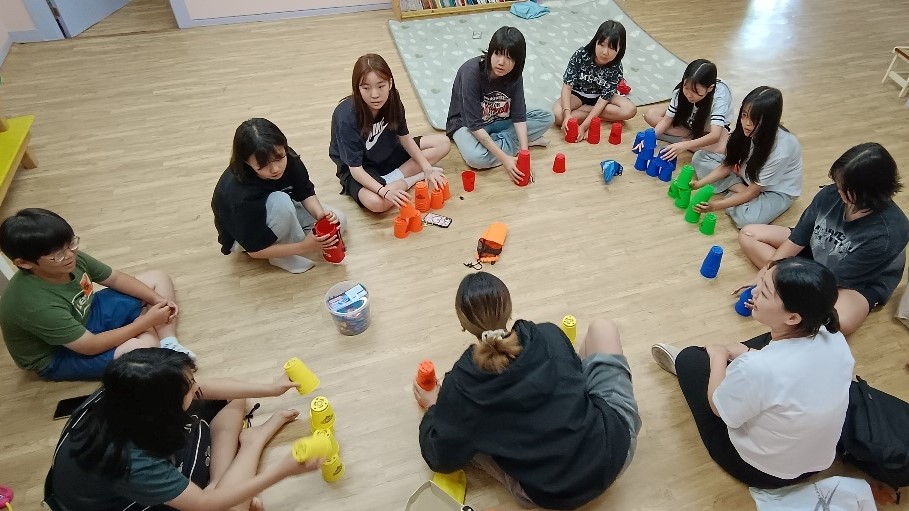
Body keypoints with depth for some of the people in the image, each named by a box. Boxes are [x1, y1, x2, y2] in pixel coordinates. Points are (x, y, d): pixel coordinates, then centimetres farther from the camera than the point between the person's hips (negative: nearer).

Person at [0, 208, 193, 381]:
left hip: (88, 315, 8)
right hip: (56, 356, -8)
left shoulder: (70, 258, -18)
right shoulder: (36, 305, -37)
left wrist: (157, 299, -14)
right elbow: (90, 346, -31)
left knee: (158, 278, 1)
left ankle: (169, 345, -12)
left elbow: (115, 278, -1)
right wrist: (147, 320, -25)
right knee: (147, 346, -35)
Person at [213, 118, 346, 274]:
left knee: (337, 220, -8)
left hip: (280, 212, 6)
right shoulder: (241, 196, -39)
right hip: (243, 234, -6)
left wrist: (320, 214, -31)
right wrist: (304, 247, -35)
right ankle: (283, 257, -13)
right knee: (280, 202, -38)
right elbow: (255, 249, -29)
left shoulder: (288, 158, -25)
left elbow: (305, 193, -10)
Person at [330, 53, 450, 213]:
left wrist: (427, 168, -15)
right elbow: (355, 168, -28)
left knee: (443, 143, -3)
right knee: (375, 202, -38)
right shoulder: (347, 117, -30)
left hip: (388, 154, 6)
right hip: (361, 168, -6)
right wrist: (384, 190, -42)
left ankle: (390, 180, -13)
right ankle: (415, 178, -12)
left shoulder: (392, 100, -16)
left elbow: (405, 138, -3)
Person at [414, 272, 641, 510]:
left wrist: (434, 408, 17)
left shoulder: (461, 384, -12)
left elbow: (442, 459, -1)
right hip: (615, 446, 2)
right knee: (602, 326, 14)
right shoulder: (549, 335, -7)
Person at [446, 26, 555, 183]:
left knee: (546, 118, -8)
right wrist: (504, 158, -36)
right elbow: (475, 125, -32)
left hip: (498, 122, 5)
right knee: (477, 158, -38)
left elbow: (519, 116, -15)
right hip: (466, 123, -5)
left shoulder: (514, 75, -14)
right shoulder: (471, 72, -30)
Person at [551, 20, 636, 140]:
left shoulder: (616, 68, -23)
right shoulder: (581, 55, -26)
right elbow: (567, 86, -25)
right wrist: (567, 114, -41)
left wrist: (583, 126, -36)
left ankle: (582, 110, -19)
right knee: (557, 115, -33)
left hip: (600, 96, 2)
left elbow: (603, 100, -24)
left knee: (630, 110, -25)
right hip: (577, 93, -1)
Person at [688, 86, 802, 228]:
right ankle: (740, 189, -12)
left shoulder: (780, 150, -34)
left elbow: (753, 191, -28)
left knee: (747, 219, -38)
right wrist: (700, 183, -19)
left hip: (777, 190, -6)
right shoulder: (747, 132, -19)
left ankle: (733, 194, -9)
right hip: (748, 176, 7)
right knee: (700, 157, -7)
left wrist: (717, 205, -34)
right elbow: (728, 164, -7)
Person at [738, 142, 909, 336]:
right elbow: (797, 239, -10)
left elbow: (834, 277, -27)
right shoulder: (831, 194, -21)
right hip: (816, 253, 6)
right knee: (748, 234, -5)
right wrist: (762, 277, -15)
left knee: (839, 323, -39)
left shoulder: (889, 232, -32)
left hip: (859, 282, -6)